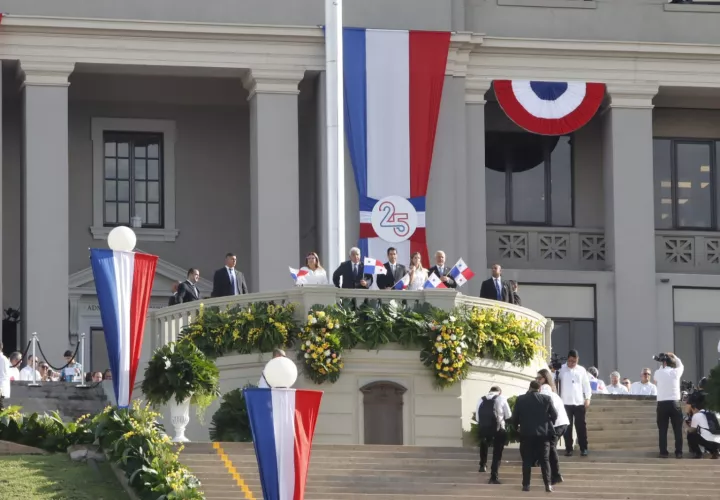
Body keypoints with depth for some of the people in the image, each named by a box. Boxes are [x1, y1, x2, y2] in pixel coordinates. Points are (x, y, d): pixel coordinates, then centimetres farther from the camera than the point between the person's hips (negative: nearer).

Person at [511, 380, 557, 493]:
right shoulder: (546, 399, -2)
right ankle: (548, 484, -2)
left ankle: (526, 484, 1)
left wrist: (515, 427, 19)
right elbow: (554, 415, 0)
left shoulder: (520, 399, -2)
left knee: (527, 460, 5)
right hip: (543, 433, 0)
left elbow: (515, 417, 0)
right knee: (545, 460, 5)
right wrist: (549, 424, 20)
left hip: (526, 433, 0)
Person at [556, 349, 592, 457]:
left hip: (579, 403, 1)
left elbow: (586, 384, 10)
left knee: (581, 426, 1)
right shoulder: (562, 369, 2)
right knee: (567, 427, 2)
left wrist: (587, 398, 1)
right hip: (565, 403, -1)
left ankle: (583, 448, 6)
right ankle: (568, 449, 8)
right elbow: (556, 382, -1)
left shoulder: (581, 370, 8)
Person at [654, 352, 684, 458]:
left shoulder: (658, 373, 1)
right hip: (674, 403, 0)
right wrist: (674, 356, 33)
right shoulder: (676, 372, 0)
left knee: (662, 430, 5)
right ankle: (678, 452, 3)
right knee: (678, 429, 6)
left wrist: (662, 365, 30)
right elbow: (681, 365, 24)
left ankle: (663, 452, 1)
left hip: (662, 404, 0)